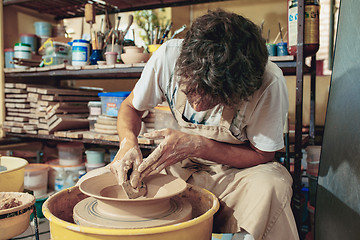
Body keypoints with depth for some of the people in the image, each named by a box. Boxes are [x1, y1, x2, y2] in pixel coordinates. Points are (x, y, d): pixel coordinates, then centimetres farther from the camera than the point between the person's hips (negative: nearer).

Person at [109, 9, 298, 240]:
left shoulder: (268, 83, -29)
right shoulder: (169, 56, -22)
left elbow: (261, 156, -15)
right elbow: (131, 106, -3)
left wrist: (198, 146, -28)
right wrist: (128, 141, -26)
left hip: (237, 171, -2)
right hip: (182, 168, 3)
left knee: (270, 187, -36)